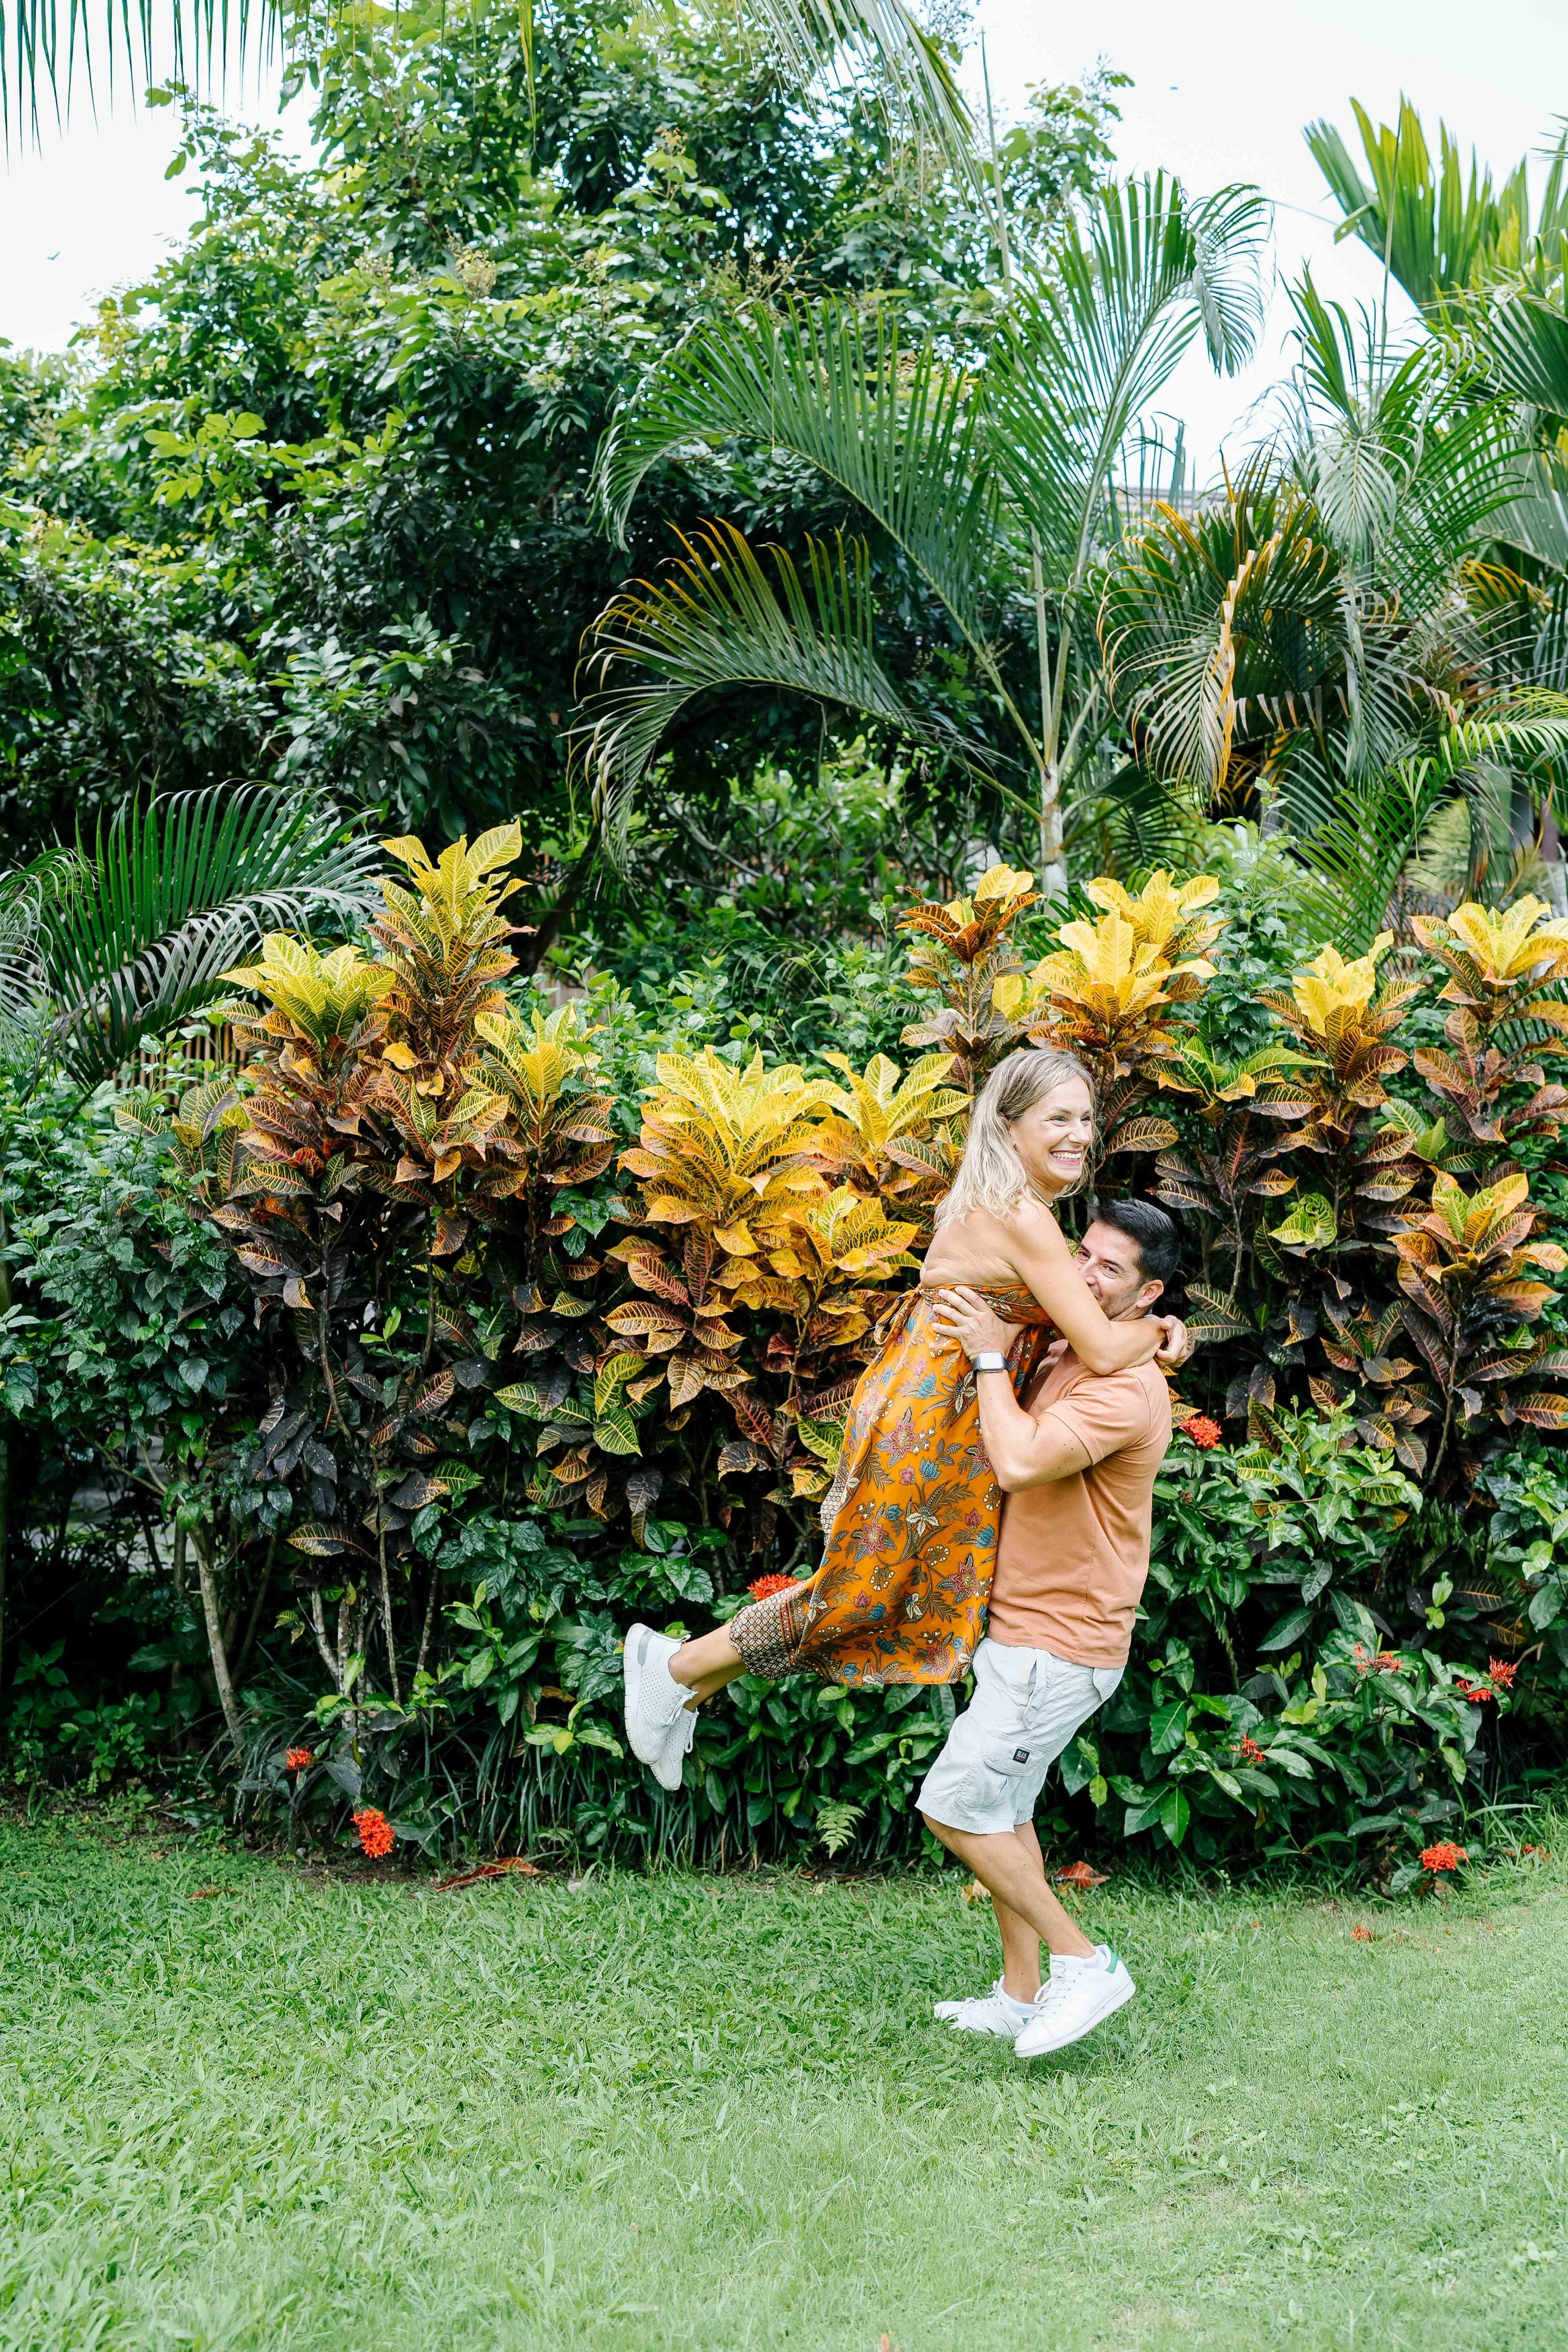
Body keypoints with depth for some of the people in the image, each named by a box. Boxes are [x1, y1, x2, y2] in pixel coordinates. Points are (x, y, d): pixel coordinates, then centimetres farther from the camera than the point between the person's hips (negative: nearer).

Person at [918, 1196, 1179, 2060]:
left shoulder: (1127, 1387, -21)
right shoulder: (1060, 1362, 11)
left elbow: (1020, 1464, -33)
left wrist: (990, 1357, -21)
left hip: (1060, 1645, -10)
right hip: (1022, 1631, 10)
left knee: (955, 1806, -7)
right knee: (1003, 1811, 16)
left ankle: (1083, 1962, 3)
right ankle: (1021, 1997, 27)